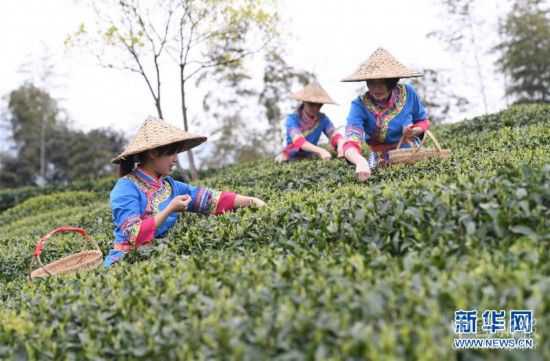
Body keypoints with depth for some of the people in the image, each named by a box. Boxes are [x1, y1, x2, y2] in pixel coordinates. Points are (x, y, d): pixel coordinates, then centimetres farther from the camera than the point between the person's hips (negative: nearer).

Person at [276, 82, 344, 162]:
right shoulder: (292, 119, -15)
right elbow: (298, 141, -30)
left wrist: (341, 145, -39)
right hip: (291, 159, -3)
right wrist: (320, 151, -45)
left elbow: (335, 135, -15)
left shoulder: (323, 119, -3)